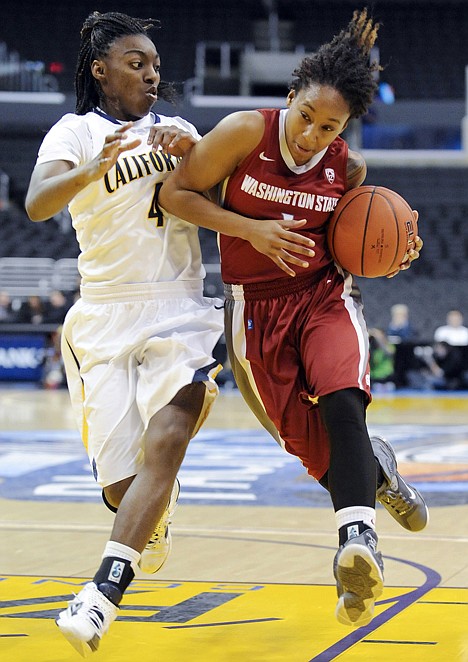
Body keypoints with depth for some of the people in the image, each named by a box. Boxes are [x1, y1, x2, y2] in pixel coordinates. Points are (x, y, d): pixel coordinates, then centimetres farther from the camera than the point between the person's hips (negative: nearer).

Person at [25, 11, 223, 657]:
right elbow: (37, 203, -17)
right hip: (106, 318, -2)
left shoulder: (176, 132, 15)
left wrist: (192, 153, -10)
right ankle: (153, 526, 35)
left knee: (163, 441, -23)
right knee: (121, 484, -4)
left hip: (179, 310, 2)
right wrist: (95, 168, -36)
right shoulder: (76, 132, 1)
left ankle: (103, 592, -30)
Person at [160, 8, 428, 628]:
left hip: (326, 296, 0)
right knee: (311, 446, 3)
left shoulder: (348, 167, -3)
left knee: (341, 401, -29)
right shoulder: (246, 132, -14)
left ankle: (358, 538, -40)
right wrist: (255, 231, -19)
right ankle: (378, 469, 36)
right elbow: (176, 193, -9)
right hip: (256, 307, 0)